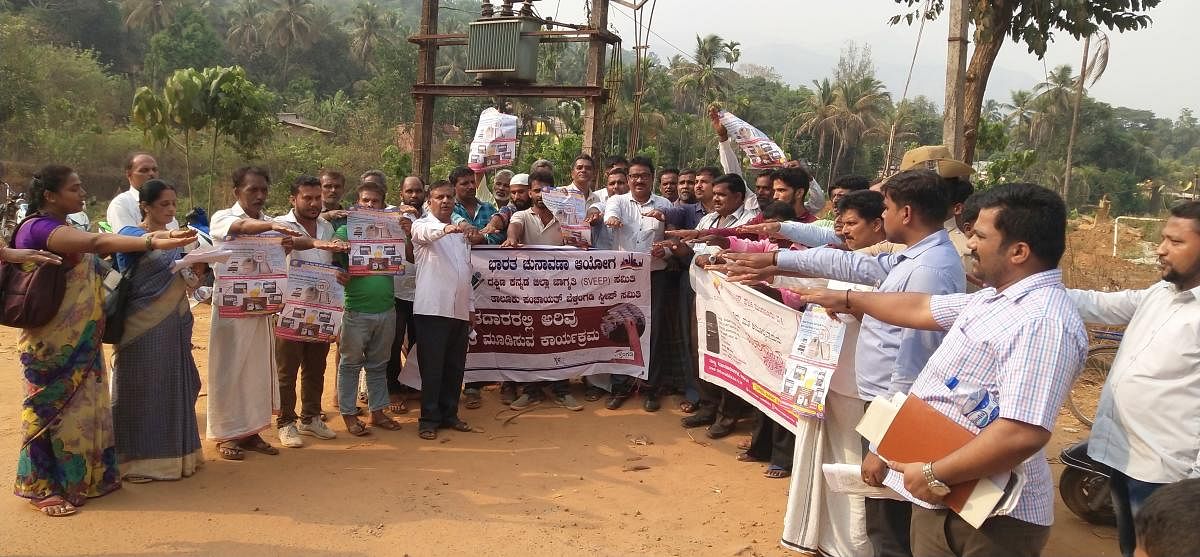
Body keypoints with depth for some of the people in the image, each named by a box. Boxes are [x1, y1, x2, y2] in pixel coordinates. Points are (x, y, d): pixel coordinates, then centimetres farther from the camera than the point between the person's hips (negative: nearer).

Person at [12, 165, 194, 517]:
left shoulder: (63, 229, 14)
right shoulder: (39, 229, -20)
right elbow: (96, 243, -33)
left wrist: (153, 237, -1)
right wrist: (154, 243, -42)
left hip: (79, 340, 9)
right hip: (53, 342, -9)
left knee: (80, 405, 14)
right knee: (53, 407, 1)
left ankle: (80, 476, 26)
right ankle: (42, 487, 13)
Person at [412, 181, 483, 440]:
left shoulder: (462, 232, 19)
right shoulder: (423, 226, -1)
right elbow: (426, 232, -28)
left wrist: (471, 305, 17)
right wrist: (449, 228, -49)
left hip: (460, 310, 6)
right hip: (433, 309, -6)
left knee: (455, 367, 10)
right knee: (432, 368, -2)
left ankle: (449, 414, 21)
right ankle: (429, 419, 7)